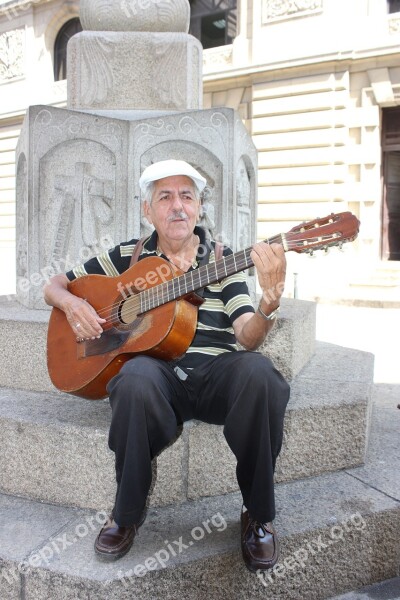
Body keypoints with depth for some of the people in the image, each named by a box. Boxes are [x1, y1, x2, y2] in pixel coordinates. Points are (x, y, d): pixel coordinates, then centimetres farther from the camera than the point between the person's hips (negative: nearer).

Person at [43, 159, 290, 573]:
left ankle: (258, 515, -11)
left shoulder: (223, 260, 10)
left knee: (258, 371, -34)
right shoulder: (128, 256, 13)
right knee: (135, 379, -37)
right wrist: (72, 304, -4)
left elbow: (247, 339, -3)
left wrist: (270, 302, -26)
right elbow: (55, 285, 21)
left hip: (215, 373, 1)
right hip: (157, 371, 0)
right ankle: (127, 513, -9)